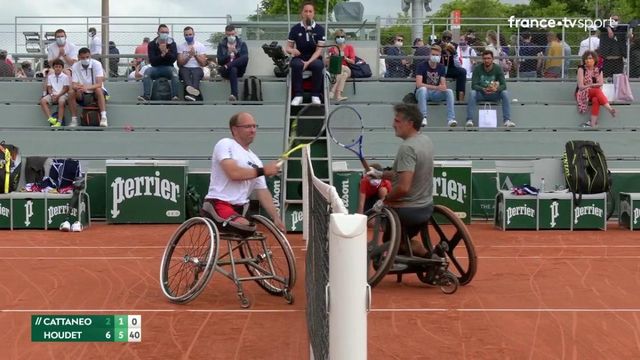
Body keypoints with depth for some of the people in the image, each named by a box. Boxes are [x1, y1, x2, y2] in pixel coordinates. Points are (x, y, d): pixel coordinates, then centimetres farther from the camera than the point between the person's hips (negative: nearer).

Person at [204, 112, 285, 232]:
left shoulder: (255, 160, 17)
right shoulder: (225, 144, -3)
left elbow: (263, 192, 14)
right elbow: (234, 173, -18)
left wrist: (276, 218, 4)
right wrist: (262, 170, -10)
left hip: (240, 209, 8)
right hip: (219, 204, -8)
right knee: (245, 226, -30)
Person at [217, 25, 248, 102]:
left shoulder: (242, 43, 7)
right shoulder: (221, 44, 7)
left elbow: (245, 58, -7)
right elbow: (220, 61, -2)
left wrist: (236, 52, -22)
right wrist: (228, 54, -17)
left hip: (239, 70, 0)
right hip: (226, 72, 0)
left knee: (245, 57, -29)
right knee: (233, 69, -38)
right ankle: (235, 95, -49)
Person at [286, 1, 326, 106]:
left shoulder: (319, 29, -1)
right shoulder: (295, 29, 2)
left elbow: (319, 50, -7)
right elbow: (288, 48, 7)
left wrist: (308, 62, -22)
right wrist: (292, 50, -19)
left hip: (314, 58, 0)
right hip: (299, 58, 1)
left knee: (318, 65, -35)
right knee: (296, 65, -35)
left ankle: (316, 95, -20)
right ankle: (298, 95, -28)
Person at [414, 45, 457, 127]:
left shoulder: (441, 67, 6)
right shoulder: (422, 66, -8)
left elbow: (443, 85, 3)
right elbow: (418, 84, -19)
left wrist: (443, 87, -24)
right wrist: (436, 87, -27)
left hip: (435, 93, 4)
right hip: (423, 92, -4)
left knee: (449, 91, -21)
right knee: (422, 89, -36)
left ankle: (451, 119, -29)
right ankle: (423, 117, -41)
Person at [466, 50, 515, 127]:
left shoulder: (497, 69, -9)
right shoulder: (477, 68, -11)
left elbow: (503, 85, -14)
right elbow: (473, 85, -17)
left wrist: (496, 89, -37)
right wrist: (483, 89, -37)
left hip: (494, 94, 1)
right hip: (481, 94, -1)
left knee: (505, 93, -27)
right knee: (473, 93, -33)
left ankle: (507, 120, -29)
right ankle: (469, 120, -34)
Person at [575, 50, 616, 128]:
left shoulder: (598, 70, 8)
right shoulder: (581, 69, -2)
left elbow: (600, 86, -1)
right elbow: (581, 86, -9)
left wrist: (589, 85, -19)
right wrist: (594, 85, -8)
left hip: (594, 94, 3)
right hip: (582, 94, -3)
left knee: (596, 100, -34)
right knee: (597, 91, -33)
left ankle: (593, 125, -43)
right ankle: (610, 109, -52)